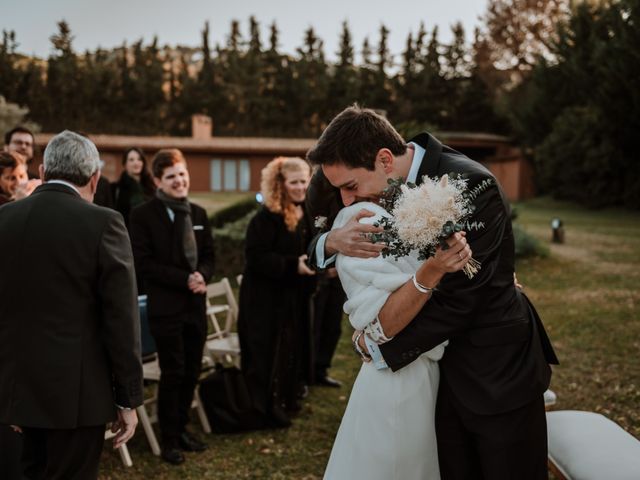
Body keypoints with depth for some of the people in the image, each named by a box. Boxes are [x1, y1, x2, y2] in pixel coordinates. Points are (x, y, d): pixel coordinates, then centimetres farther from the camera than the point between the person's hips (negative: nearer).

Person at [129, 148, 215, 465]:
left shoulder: (198, 213, 10)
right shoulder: (143, 215, -7)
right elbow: (143, 263, -12)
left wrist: (202, 275, -10)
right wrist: (185, 279, -18)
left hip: (196, 304, 6)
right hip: (165, 307, -5)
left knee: (192, 371, 11)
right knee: (173, 373, 0)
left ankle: (181, 428, 28)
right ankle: (169, 439, 16)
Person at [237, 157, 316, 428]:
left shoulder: (308, 215, 7)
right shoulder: (266, 218, -17)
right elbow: (256, 257, -23)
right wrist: (293, 265, -29)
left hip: (296, 297, 8)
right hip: (266, 298, -8)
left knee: (294, 350, 15)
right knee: (267, 353, -2)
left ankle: (286, 401, 30)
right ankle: (265, 409, 9)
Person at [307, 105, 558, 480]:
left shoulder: (472, 185, -24)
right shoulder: (387, 186, -3)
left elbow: (458, 301, -24)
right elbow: (317, 248, 5)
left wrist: (382, 349, -13)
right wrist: (332, 241, -20)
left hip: (498, 369, -6)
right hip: (444, 368, 6)